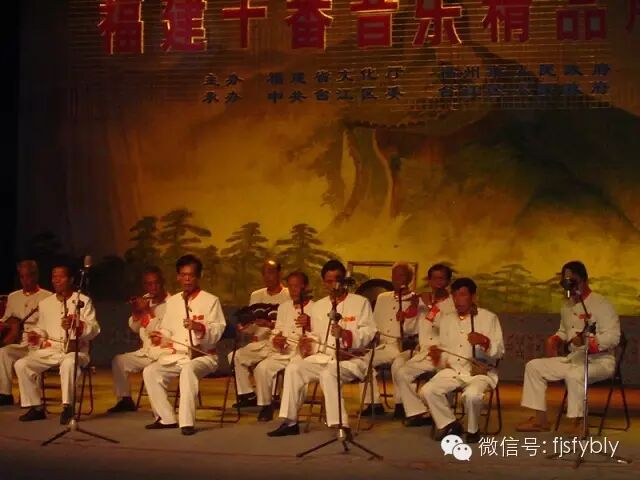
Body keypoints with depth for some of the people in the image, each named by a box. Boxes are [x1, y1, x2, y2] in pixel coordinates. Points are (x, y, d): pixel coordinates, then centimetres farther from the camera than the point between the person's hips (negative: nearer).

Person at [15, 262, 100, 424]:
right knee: (21, 364, -18)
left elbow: (94, 329, -5)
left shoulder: (83, 301, 3)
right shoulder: (45, 303, 16)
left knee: (68, 363, -41)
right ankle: (35, 407, -8)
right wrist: (35, 335, 0)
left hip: (74, 350, -5)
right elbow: (41, 327, 24)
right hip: (49, 350, 5)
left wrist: (76, 325, -25)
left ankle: (67, 406, -28)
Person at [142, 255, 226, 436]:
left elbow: (217, 331, -8)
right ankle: (166, 418, -7)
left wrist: (200, 327, -26)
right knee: (150, 371, -17)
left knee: (188, 370, -38)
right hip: (177, 356, 5)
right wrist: (160, 338, -6)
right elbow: (167, 330, 17)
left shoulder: (210, 300, 0)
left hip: (203, 356, -5)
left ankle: (187, 421, -36)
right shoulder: (172, 301, 15)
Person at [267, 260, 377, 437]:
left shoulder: (361, 302, 3)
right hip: (323, 357, 5)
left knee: (328, 374, -36)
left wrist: (345, 334, -24)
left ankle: (340, 424, -33)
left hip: (351, 359, -5)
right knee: (293, 368, -19)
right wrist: (309, 343, 1)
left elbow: (369, 333, -8)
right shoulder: (318, 306, 18)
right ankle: (289, 421, -15)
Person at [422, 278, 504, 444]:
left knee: (471, 395, -36)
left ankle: (472, 430, -6)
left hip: (480, 371, -4)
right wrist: (438, 357, -9)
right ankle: (448, 424, 1)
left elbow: (499, 352, -3)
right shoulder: (446, 320, 15)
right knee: (427, 391, -23)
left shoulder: (489, 318, 2)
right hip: (452, 370, 4)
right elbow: (444, 354, 15)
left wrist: (484, 342, -23)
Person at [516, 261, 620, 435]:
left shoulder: (601, 304, -12)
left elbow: (613, 336, -21)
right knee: (534, 366, -1)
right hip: (574, 359, 8)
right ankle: (540, 419, -2)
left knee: (574, 374, -40)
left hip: (600, 361, -8)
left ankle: (577, 423, -27)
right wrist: (553, 341, 6)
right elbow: (563, 332, 29)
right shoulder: (567, 306, 13)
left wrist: (588, 342, -37)